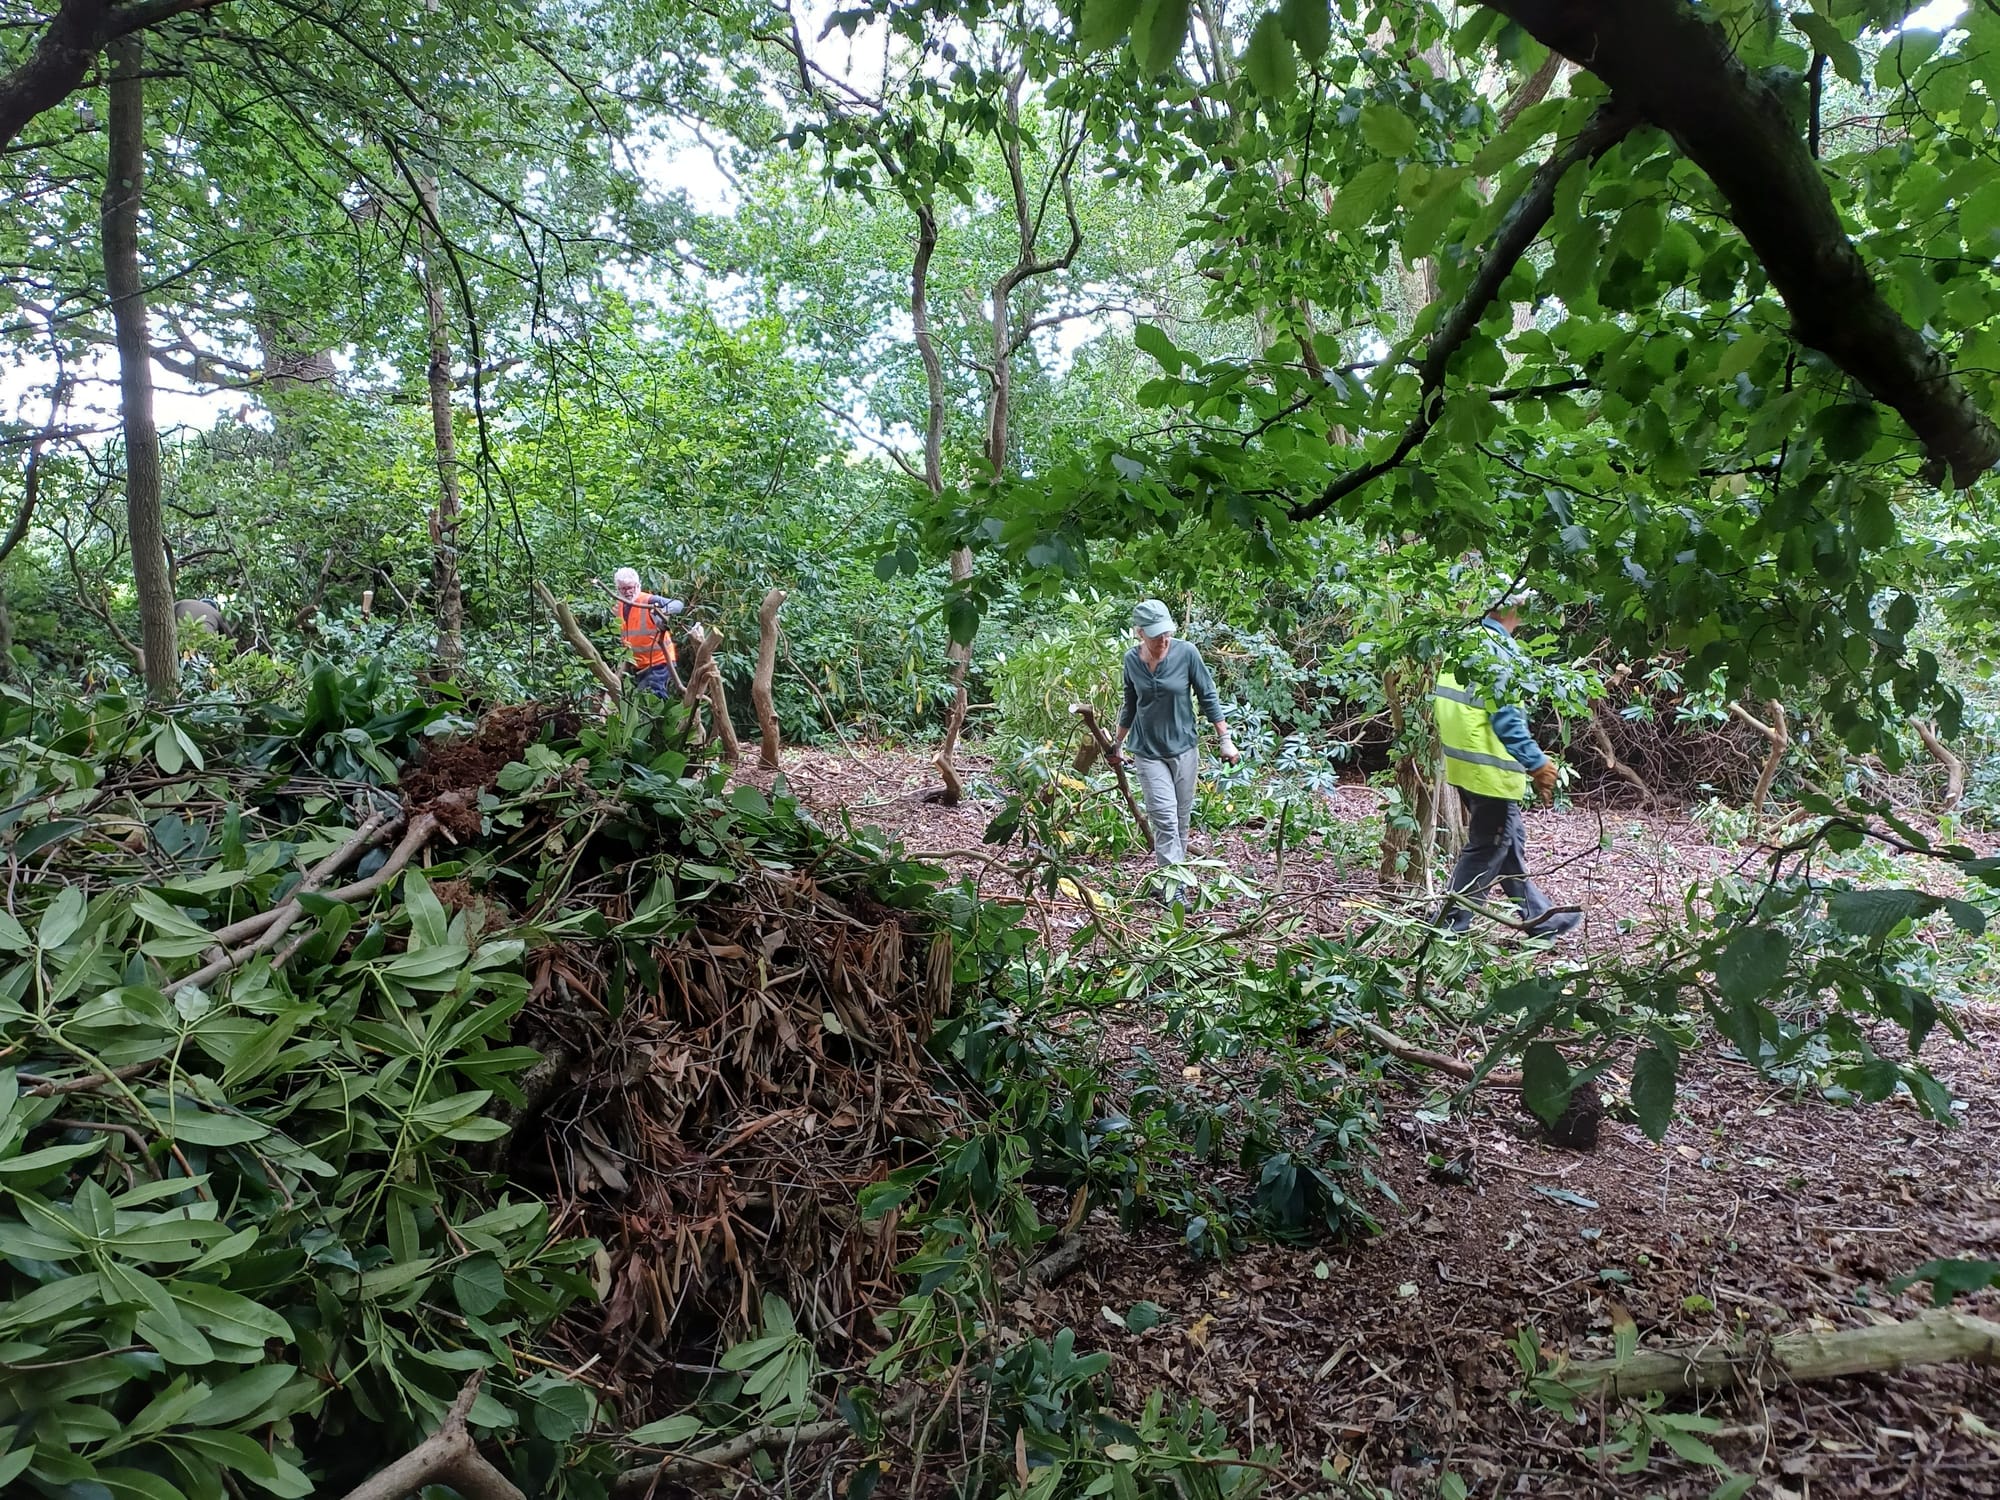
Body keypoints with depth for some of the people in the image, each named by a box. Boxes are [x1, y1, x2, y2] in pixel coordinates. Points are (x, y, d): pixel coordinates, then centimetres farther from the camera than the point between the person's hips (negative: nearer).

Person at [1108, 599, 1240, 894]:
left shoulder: (1186, 653, -11)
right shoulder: (1132, 660, -4)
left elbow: (1208, 697, -3)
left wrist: (1225, 739, -4)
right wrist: (1118, 743, 21)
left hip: (1183, 747, 0)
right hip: (1148, 751, 0)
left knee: (1181, 818, 9)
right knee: (1164, 817, -10)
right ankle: (1173, 886, -10)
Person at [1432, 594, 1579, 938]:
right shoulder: (1501, 649, -19)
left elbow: (1440, 698, 13)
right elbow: (1506, 717, -23)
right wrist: (1538, 764, -16)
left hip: (1462, 763, 9)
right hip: (1491, 769, -9)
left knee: (1510, 840, 20)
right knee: (1486, 851, 3)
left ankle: (1540, 918, 32)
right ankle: (1447, 929, 7)